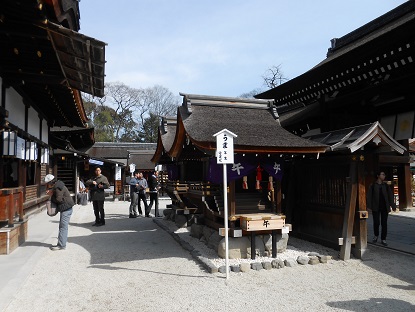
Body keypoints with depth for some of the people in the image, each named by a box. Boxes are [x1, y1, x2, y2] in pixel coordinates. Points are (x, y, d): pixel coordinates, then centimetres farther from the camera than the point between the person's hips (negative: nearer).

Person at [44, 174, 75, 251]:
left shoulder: (58, 188, -16)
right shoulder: (57, 186, 16)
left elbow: (58, 199, -20)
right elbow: (56, 197, 18)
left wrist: (51, 196, -5)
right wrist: (51, 193, 3)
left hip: (66, 209, -11)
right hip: (65, 209, 11)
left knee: (63, 227, -6)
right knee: (62, 226, 14)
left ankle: (61, 245, -2)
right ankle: (61, 243, 21)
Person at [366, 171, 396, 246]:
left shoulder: (386, 185, 7)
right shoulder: (373, 185, -1)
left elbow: (390, 196, 6)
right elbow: (369, 196, -3)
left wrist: (393, 206, 0)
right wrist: (369, 205, -10)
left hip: (384, 207, 2)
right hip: (376, 207, -2)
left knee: (384, 223, 2)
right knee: (376, 222, 1)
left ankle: (383, 239, 11)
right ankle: (376, 236, 26)